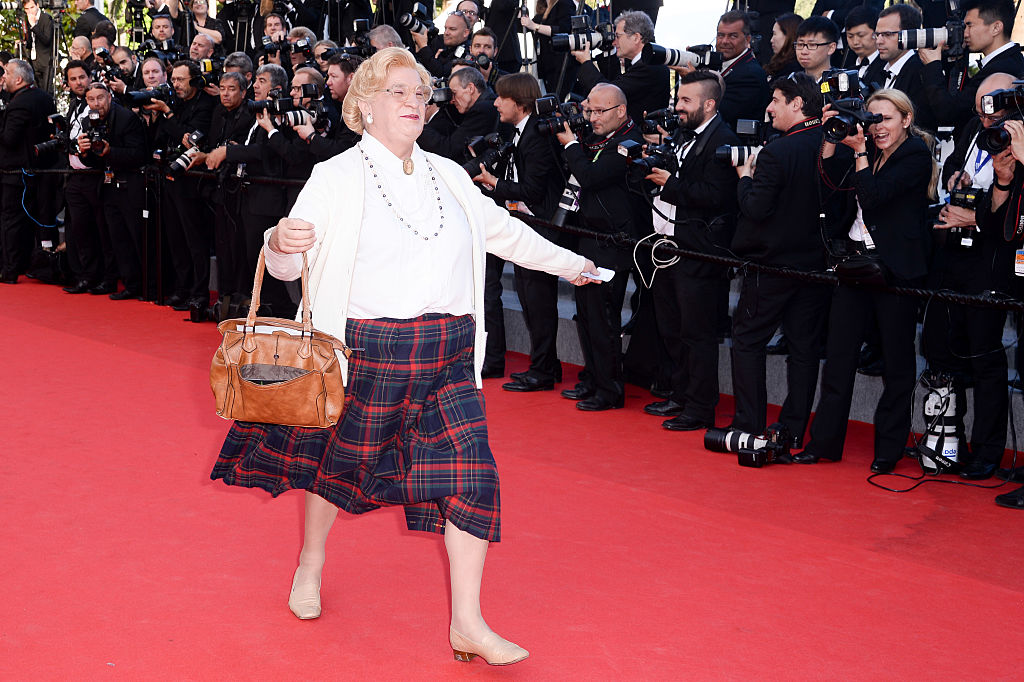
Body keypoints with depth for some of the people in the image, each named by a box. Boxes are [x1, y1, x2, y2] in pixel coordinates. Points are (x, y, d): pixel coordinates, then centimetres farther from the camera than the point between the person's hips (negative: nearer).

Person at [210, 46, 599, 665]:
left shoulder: (449, 176, 12)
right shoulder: (337, 178, -4)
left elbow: (500, 229, 25)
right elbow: (287, 266, -10)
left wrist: (567, 262, 33)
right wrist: (279, 242, -34)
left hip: (448, 354, 4)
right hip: (367, 351, -4)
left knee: (470, 470, -6)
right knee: (339, 458, 13)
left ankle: (468, 622, 1)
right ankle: (311, 564, 42)